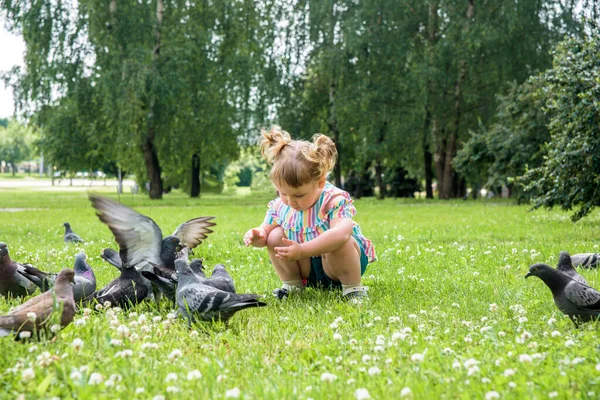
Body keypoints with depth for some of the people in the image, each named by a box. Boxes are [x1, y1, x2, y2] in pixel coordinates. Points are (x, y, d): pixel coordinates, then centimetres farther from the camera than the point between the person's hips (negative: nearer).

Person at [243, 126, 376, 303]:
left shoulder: (334, 200, -27)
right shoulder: (279, 205, -8)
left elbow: (341, 233, -45)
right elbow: (265, 230, 2)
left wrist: (302, 250, -53)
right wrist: (257, 236, -26)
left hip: (335, 268, -5)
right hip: (307, 269, 6)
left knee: (339, 242, -36)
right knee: (275, 236, -13)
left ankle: (353, 289, -16)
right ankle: (292, 285, 3)